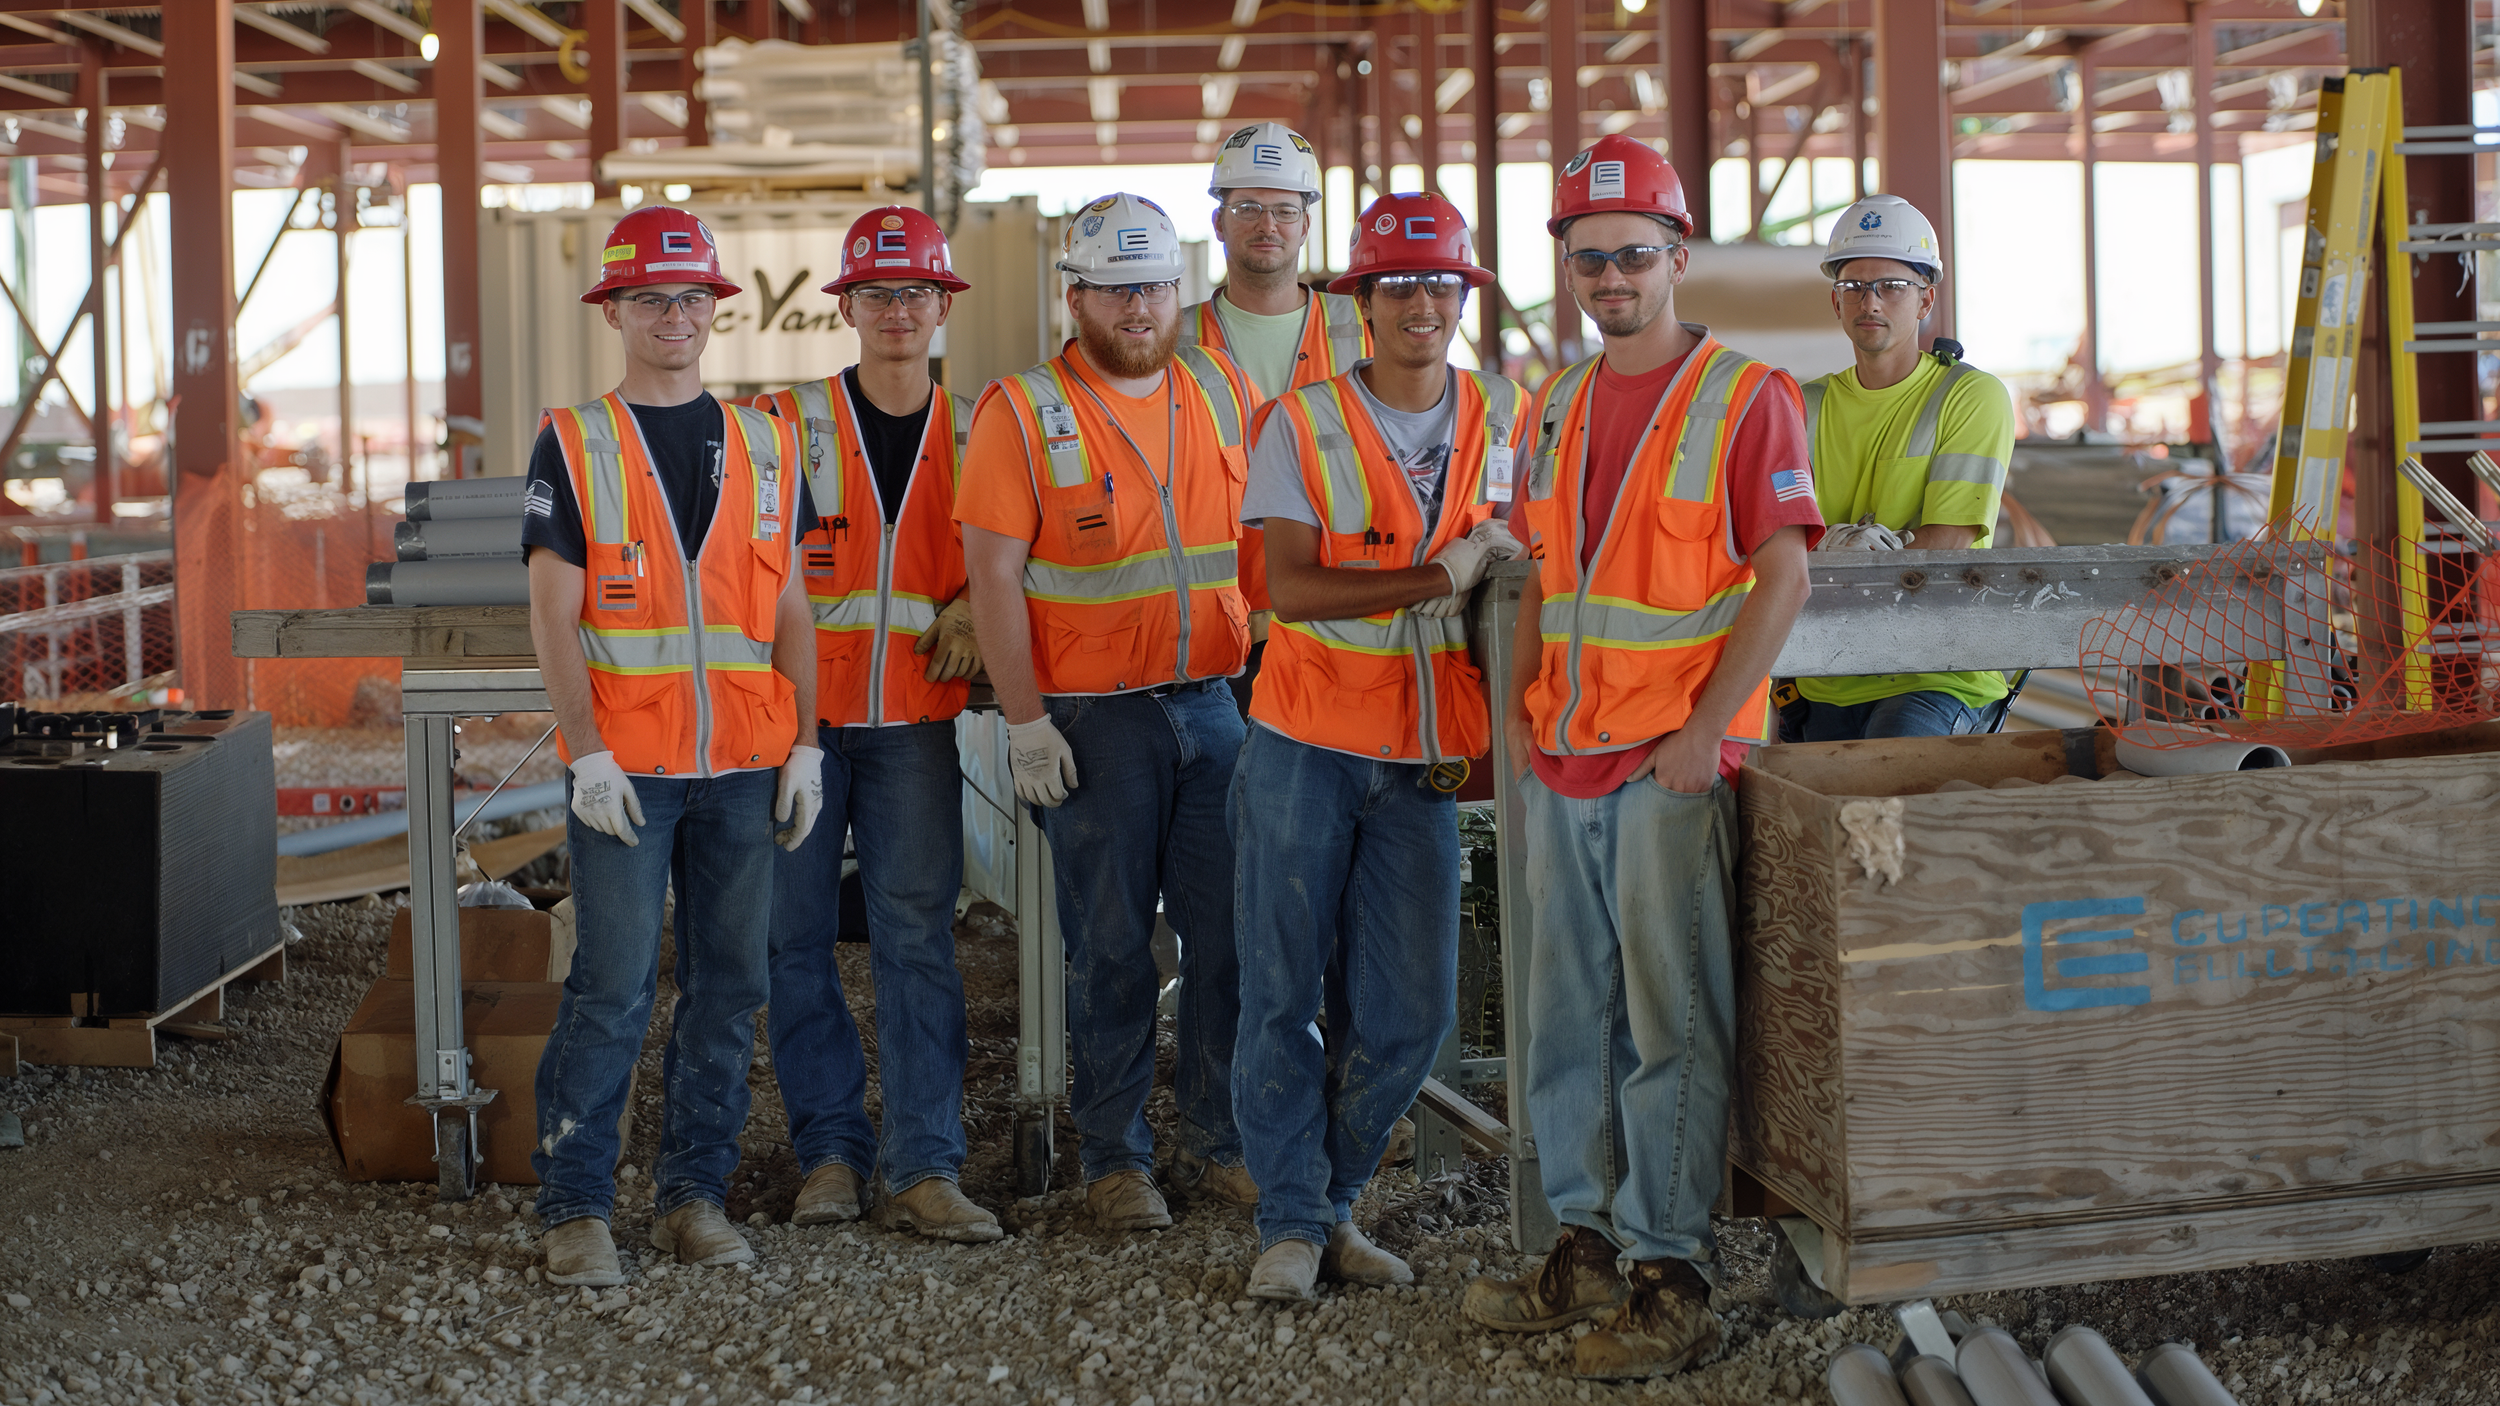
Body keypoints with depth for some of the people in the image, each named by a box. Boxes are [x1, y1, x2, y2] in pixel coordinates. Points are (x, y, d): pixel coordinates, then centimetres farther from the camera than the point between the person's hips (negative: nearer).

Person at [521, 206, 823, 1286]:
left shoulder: (764, 443, 11)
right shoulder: (573, 445, 2)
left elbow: (789, 606, 11)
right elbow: (554, 617, -3)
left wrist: (804, 744, 4)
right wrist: (589, 753, -12)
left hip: (744, 764, 4)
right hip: (625, 766, -3)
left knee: (728, 985, 6)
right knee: (613, 989, -5)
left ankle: (695, 1194, 17)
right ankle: (575, 1208, 6)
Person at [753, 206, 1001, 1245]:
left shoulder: (974, 436, 7)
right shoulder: (788, 424, -1)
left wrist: (968, 607, -1)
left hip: (914, 720, 1)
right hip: (798, 713, -1)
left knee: (918, 935, -2)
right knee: (796, 935, 2)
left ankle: (925, 1167, 1)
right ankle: (831, 1149, 14)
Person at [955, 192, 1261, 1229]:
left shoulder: (1224, 393, 8)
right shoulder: (1023, 413, -4)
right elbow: (993, 577, -7)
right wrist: (1026, 724, -11)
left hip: (1215, 704, 4)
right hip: (1093, 719, -4)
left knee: (1231, 933, 7)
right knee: (1112, 947, 4)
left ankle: (1221, 1142, 20)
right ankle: (1114, 1157, 16)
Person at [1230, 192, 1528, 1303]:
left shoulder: (1507, 421, 7)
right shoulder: (1299, 425, -3)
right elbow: (1292, 588, -13)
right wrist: (1437, 578, -22)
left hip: (1425, 759, 3)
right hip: (1305, 746, -3)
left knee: (1409, 1012, 3)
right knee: (1284, 992, 0)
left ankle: (1333, 1199, 22)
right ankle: (1292, 1220, 13)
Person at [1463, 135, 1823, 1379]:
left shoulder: (1744, 396, -6)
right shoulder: (1556, 409, 14)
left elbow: (1784, 576, -11)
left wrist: (1704, 729, -16)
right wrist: (1518, 699, 7)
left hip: (1673, 762, -6)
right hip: (1563, 761, 7)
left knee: (1671, 1025, -3)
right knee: (1569, 1017, 12)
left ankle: (1669, 1277, 4)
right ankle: (1588, 1246, 23)